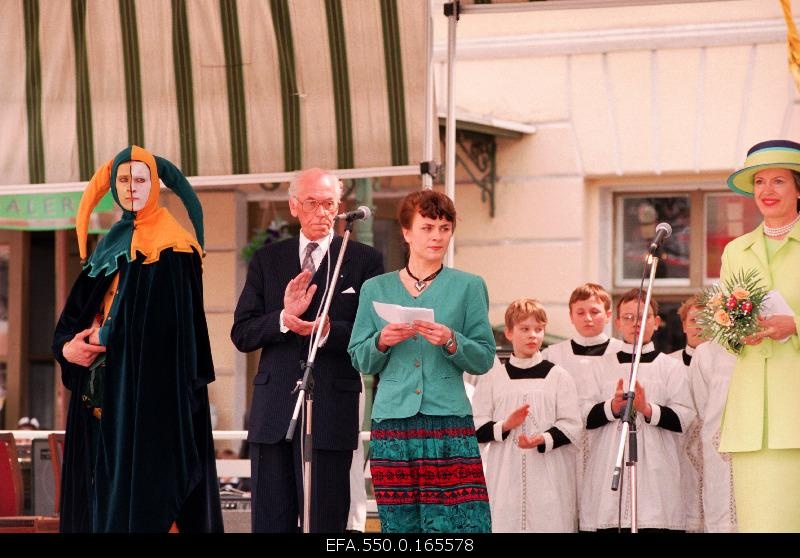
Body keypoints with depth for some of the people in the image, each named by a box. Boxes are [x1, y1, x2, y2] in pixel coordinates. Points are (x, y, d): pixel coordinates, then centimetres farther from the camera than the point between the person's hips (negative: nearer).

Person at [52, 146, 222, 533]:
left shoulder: (171, 246, -4)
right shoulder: (110, 246, 18)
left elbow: (166, 320, -15)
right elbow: (74, 317, 14)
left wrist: (104, 336, -7)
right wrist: (67, 346, -7)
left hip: (150, 387, -7)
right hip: (104, 388, 7)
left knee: (143, 482, -11)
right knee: (100, 488, 4)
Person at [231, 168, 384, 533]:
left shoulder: (364, 260, 4)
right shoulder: (267, 260, 12)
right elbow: (242, 335, 6)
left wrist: (328, 332, -19)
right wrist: (283, 317, -12)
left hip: (330, 410, -3)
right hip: (274, 409, 3)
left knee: (325, 522, -2)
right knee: (271, 523, 4)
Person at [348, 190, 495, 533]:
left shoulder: (468, 286, 8)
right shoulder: (376, 290, 12)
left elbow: (484, 359, 5)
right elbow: (360, 360, 13)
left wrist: (451, 341, -13)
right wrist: (381, 341, -7)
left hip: (449, 423, -2)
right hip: (391, 423, 2)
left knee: (460, 521, -11)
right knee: (399, 523, -1)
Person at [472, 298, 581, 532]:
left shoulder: (557, 376, 6)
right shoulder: (493, 377, 8)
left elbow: (571, 426, 1)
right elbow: (476, 427, 6)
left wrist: (543, 439, -17)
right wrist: (505, 426, -12)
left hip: (549, 477, -1)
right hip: (505, 476, 1)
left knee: (550, 523, -5)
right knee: (505, 524, -3)